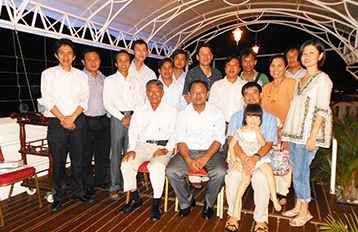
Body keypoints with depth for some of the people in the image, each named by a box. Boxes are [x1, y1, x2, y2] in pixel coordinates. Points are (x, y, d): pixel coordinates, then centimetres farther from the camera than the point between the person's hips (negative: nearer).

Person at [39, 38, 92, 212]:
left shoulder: (81, 75, 11)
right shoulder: (48, 74, 7)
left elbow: (84, 100, 2)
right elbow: (47, 100, -3)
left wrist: (72, 117, -12)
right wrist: (63, 119, -11)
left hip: (77, 121, 2)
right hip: (57, 123, -1)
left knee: (78, 159, 6)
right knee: (58, 160, 2)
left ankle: (78, 192, 20)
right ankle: (59, 196, 17)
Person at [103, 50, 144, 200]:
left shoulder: (135, 82, 16)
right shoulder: (110, 80, 8)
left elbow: (140, 103, 10)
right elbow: (107, 103, -1)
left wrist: (132, 118, -5)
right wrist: (122, 117, -8)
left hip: (134, 118, 2)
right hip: (117, 118, -2)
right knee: (116, 152, -2)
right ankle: (115, 186, 6)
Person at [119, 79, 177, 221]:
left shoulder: (171, 111, 7)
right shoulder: (140, 110, 17)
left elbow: (175, 134, 2)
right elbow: (133, 131, 13)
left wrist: (166, 149, -13)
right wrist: (132, 149, -3)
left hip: (162, 147, -3)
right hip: (142, 145, 4)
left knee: (157, 167, -33)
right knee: (126, 164, -22)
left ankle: (156, 205, -16)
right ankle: (135, 199, 0)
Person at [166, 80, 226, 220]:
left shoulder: (217, 113, 3)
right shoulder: (183, 114, 5)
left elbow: (219, 139, -2)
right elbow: (181, 140, -1)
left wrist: (205, 158, -18)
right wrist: (189, 160, -18)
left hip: (211, 151, -1)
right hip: (188, 151, 1)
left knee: (219, 173, -30)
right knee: (171, 171, -23)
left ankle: (209, 204, 1)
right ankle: (187, 202, 5)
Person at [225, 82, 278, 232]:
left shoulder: (270, 118, 11)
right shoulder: (236, 117, 12)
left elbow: (269, 143, -2)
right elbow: (231, 140, -3)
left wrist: (255, 157, -24)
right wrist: (244, 157, -22)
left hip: (261, 158, 0)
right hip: (239, 156, 1)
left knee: (261, 177, -33)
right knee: (234, 175, -31)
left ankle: (261, 220, -12)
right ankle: (233, 215, -9)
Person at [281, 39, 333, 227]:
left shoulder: (322, 79, -4)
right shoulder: (300, 80, 17)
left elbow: (322, 111, -11)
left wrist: (313, 136, -18)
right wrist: (286, 131, 16)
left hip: (308, 133, -7)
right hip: (294, 132, 7)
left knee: (300, 173, -4)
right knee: (296, 171, 11)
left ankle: (304, 212, 11)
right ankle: (298, 206, 24)